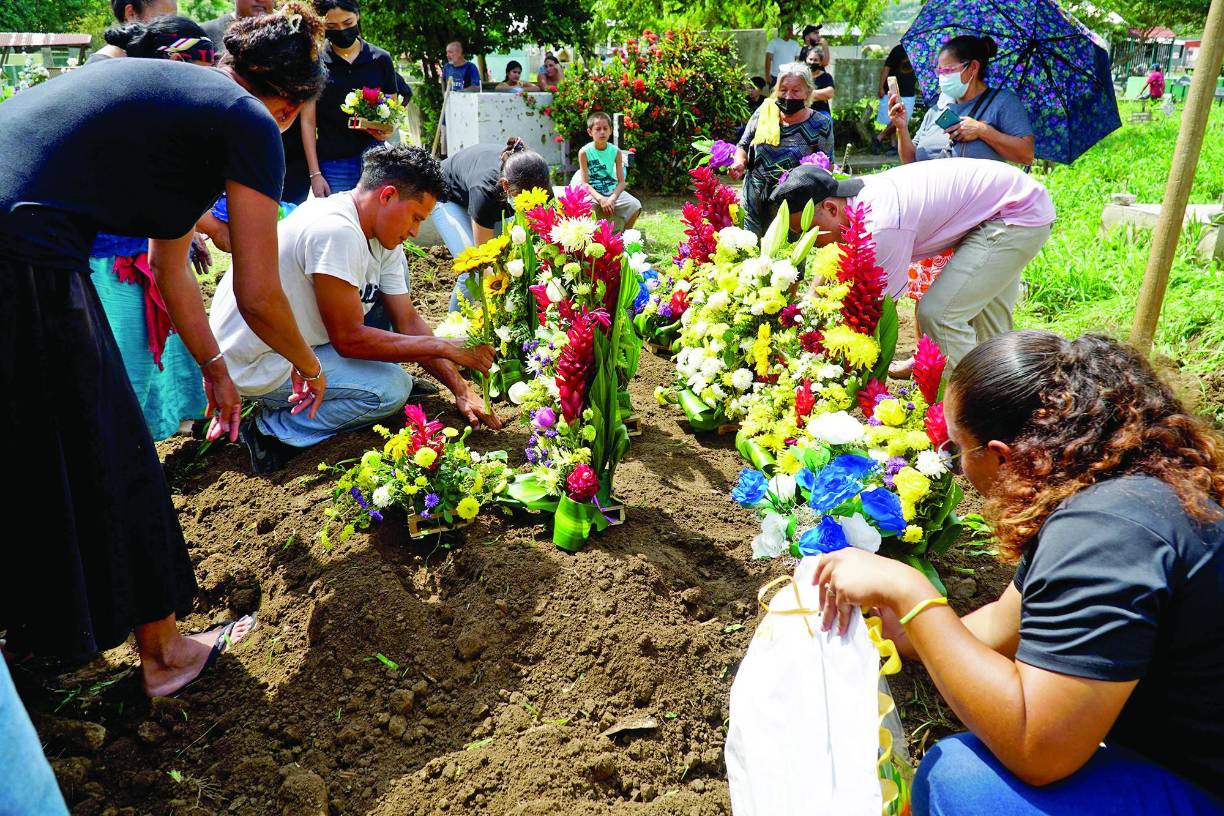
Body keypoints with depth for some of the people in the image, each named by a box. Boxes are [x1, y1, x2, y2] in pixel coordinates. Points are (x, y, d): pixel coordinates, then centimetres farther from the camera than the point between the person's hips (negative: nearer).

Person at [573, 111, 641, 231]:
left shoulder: (616, 152, 1)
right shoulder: (584, 152, -6)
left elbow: (621, 181, -3)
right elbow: (585, 183, -10)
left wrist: (612, 198, -23)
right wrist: (600, 199, -26)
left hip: (612, 191, 3)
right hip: (593, 193, -3)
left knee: (635, 206, -19)